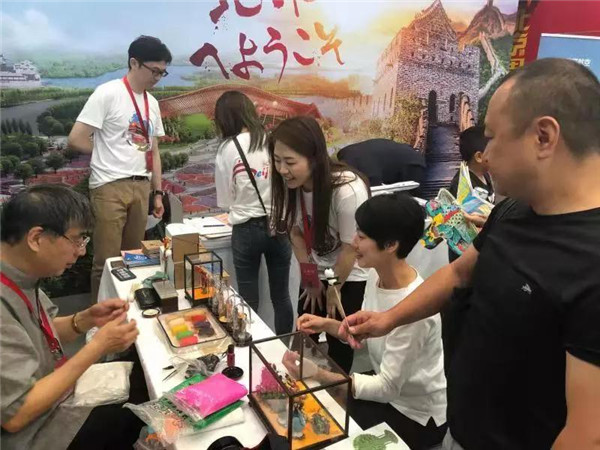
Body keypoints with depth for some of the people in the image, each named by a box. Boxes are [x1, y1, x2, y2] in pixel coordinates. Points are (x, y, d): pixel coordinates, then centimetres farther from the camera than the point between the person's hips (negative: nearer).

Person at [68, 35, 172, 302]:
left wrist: (158, 192, 13)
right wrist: (108, 152, 2)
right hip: (110, 187, -6)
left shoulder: (152, 103, 13)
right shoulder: (108, 93, -8)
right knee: (107, 260, -1)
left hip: (141, 187, 6)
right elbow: (76, 139, -11)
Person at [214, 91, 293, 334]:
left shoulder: (227, 149, -7)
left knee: (249, 300, 10)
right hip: (278, 225, 2)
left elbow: (224, 199, 3)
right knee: (281, 297, 14)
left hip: (247, 230, -2)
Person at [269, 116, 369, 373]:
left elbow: (350, 249, -22)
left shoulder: (348, 190, -34)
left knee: (339, 346, 4)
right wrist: (311, 279, 0)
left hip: (349, 279, -5)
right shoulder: (291, 183, -17)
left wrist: (333, 289, -8)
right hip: (315, 275, 5)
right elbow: (295, 232, -3)